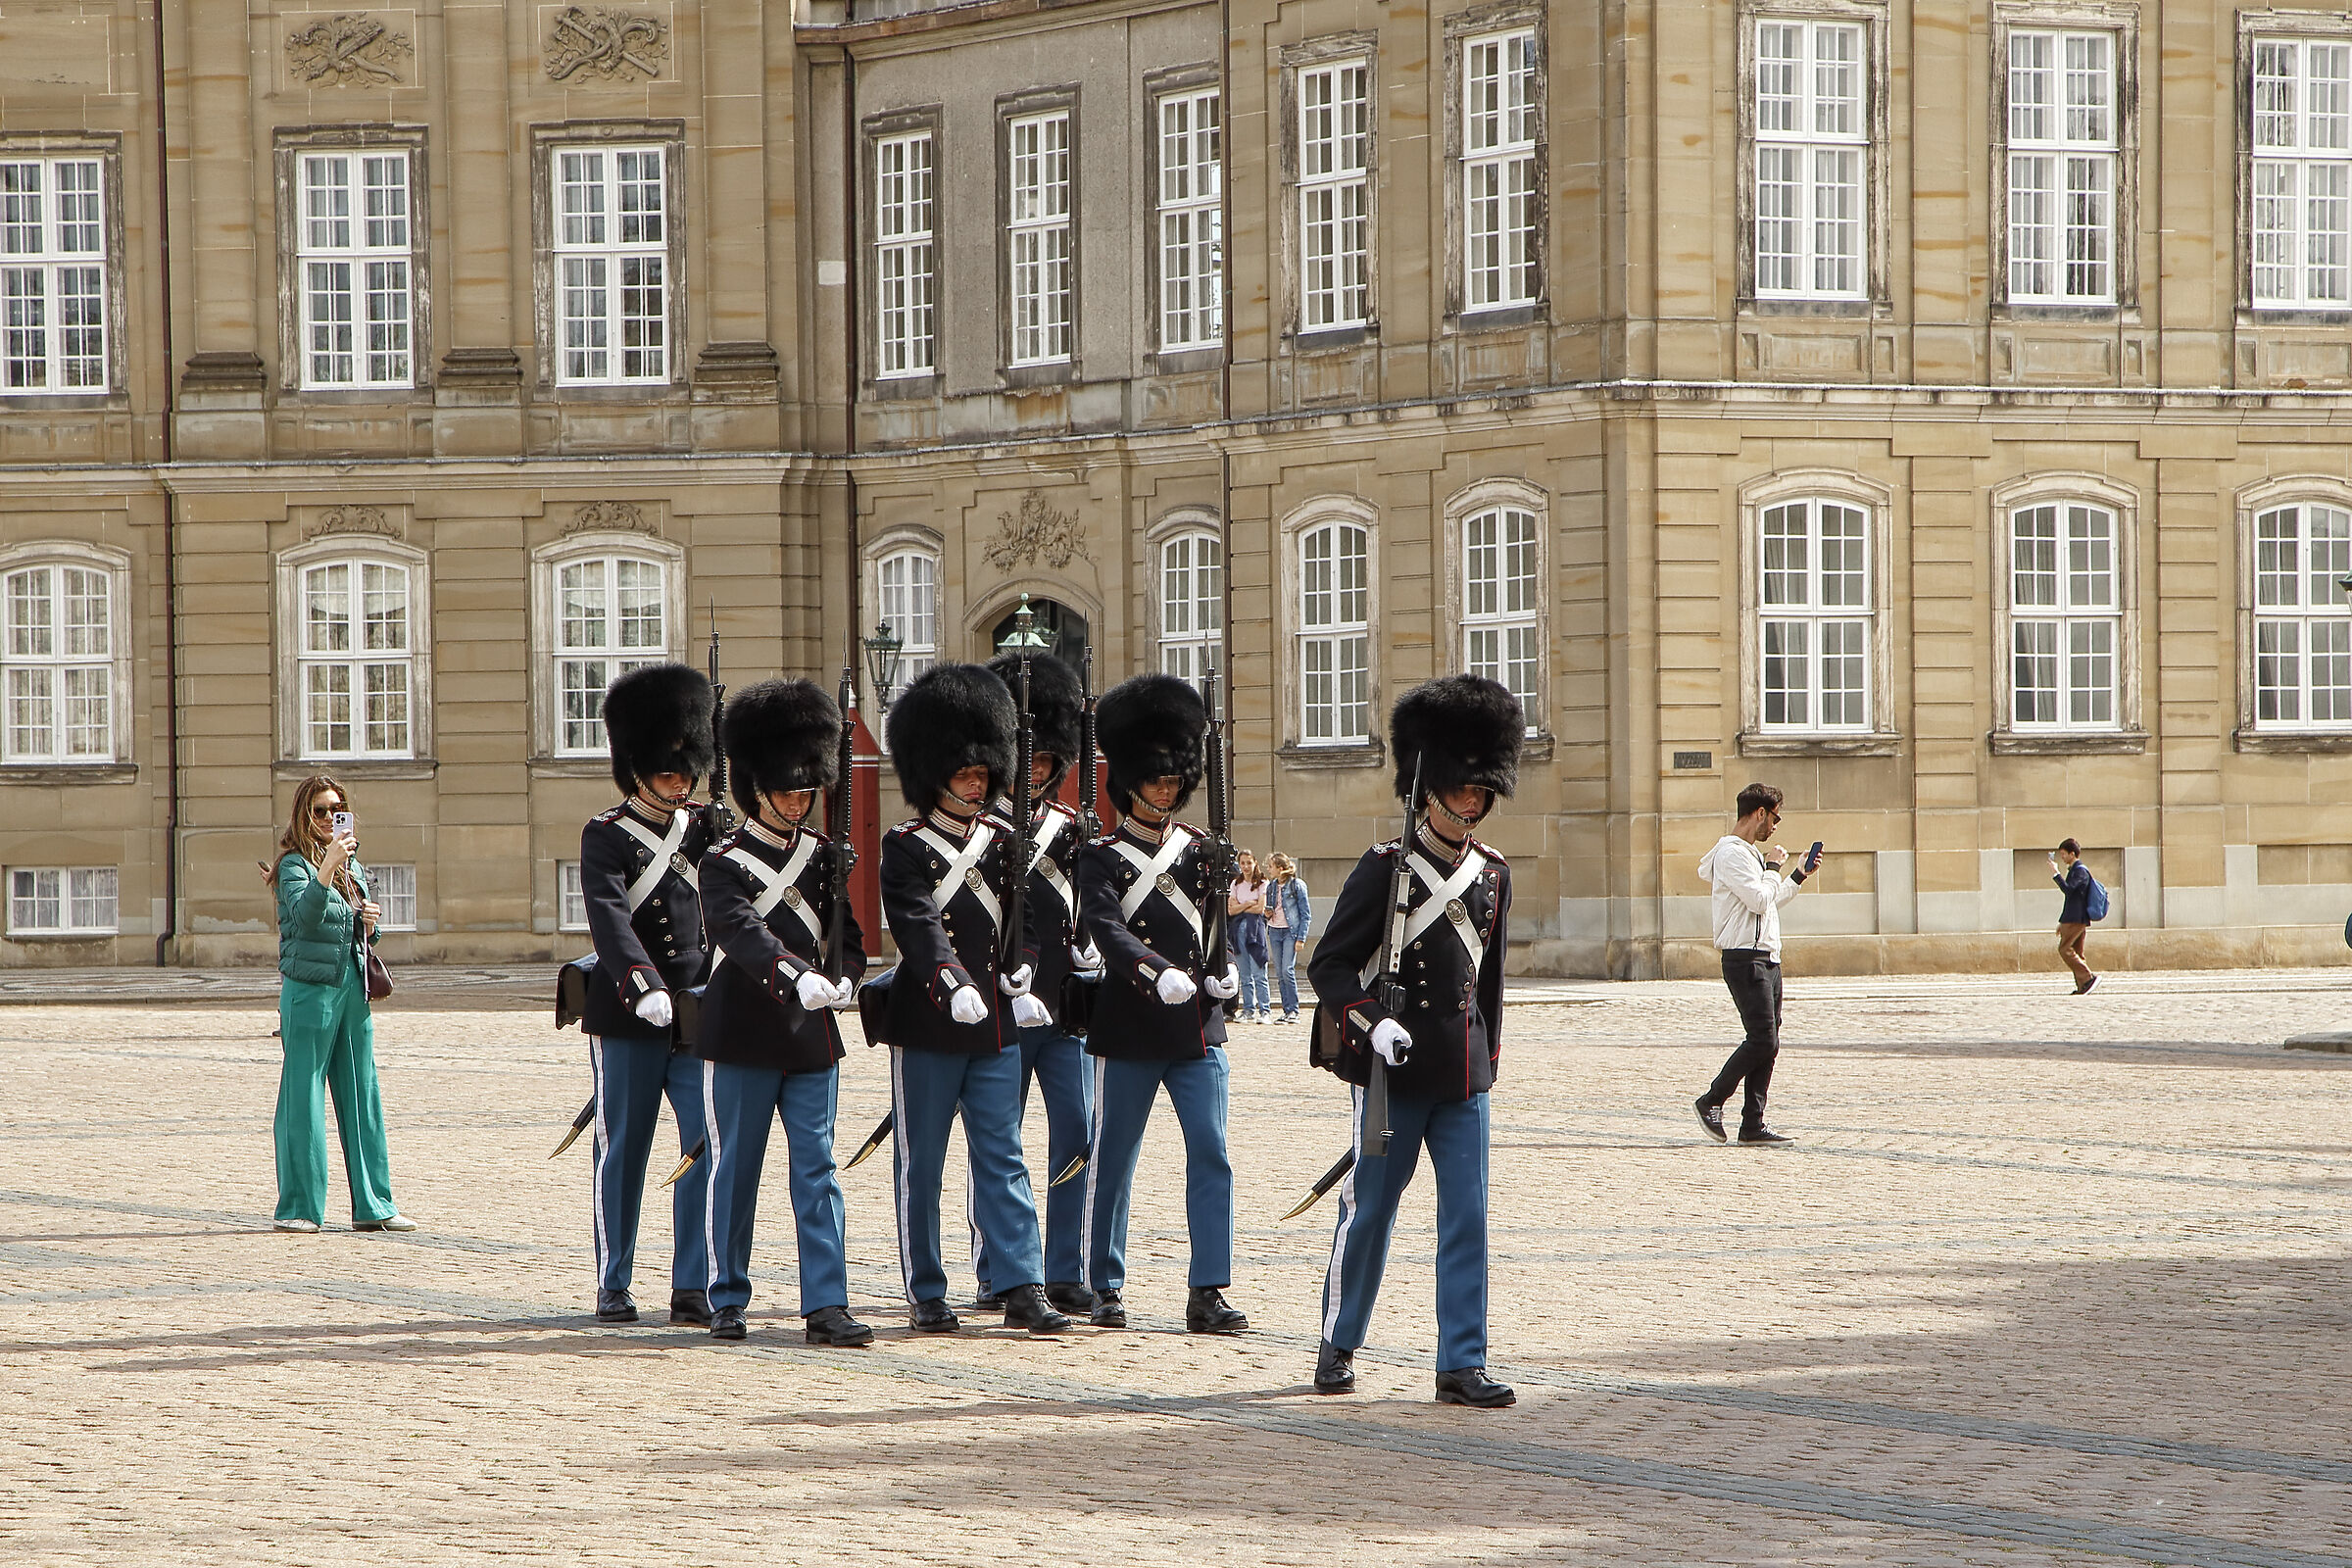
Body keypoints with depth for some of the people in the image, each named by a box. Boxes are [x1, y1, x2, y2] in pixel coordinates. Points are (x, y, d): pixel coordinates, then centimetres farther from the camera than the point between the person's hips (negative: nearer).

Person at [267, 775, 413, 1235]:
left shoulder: (354, 866, 16)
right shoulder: (295, 865, -6)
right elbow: (304, 913, -25)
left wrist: (370, 923, 3)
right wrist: (328, 865, -35)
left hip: (353, 988, 7)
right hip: (309, 989, -7)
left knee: (362, 1097, 7)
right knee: (303, 1098, -4)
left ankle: (372, 1205, 11)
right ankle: (299, 1208, 1)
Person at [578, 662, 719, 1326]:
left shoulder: (709, 830, 12)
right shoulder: (606, 835, -3)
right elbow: (609, 918, -17)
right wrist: (644, 986, -31)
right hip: (629, 1018, -3)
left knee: (709, 1148, -3)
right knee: (623, 1151, 5)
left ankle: (693, 1287, 1)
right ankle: (614, 1287, 14)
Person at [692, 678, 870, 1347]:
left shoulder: (823, 855, 11)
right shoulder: (726, 862, -6)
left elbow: (846, 932, 5)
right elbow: (744, 934, -23)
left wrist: (843, 979, -18)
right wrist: (798, 980, -39)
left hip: (812, 1038, 4)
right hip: (743, 1038, -4)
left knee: (817, 1171, 0)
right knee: (735, 1171, 4)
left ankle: (827, 1305, -2)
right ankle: (727, 1302, 14)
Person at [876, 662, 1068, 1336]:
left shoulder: (1001, 842, 13)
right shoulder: (906, 846, -4)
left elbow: (1025, 916, 11)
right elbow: (917, 924, -17)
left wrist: (1020, 973, -8)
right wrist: (952, 984, -32)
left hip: (996, 1024, 5)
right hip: (927, 1026, -4)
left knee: (1002, 1159, 2)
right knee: (921, 1163, 3)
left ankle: (1023, 1290, -1)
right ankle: (927, 1296, 9)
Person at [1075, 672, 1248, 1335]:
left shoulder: (1200, 851, 12)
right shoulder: (1103, 857, -2)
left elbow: (1218, 919, 9)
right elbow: (1105, 929, -17)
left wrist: (1225, 967, -13)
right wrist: (1159, 973, -33)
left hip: (1197, 1029, 3)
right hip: (1129, 1030, -3)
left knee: (1212, 1155, -5)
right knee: (1113, 1160, 5)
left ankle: (1207, 1292, -5)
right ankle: (1107, 1288, 17)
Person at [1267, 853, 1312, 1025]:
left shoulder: (1297, 885, -5)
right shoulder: (1273, 886, 13)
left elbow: (1306, 915, -5)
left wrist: (1301, 938, -12)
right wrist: (1267, 913, 1)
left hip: (1291, 931, -6)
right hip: (1274, 931, 6)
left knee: (1287, 970, -15)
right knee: (1279, 973, 4)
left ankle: (1293, 1010, -9)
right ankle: (1287, 1009, 8)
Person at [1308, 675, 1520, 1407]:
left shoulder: (1493, 875, 9)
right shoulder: (1385, 868, -6)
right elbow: (1329, 966, -7)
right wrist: (1374, 1022, -22)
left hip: (1463, 1077, 4)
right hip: (1393, 1071, -4)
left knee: (1467, 1216, -1)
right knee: (1370, 1209, 5)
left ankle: (1462, 1365, 1)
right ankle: (1339, 1345, 23)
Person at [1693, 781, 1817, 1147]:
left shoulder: (1750, 853, 21)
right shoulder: (1732, 854, -12)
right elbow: (1760, 900, -20)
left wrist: (1800, 876, 28)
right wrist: (1773, 867, -6)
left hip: (1767, 959, 10)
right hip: (1746, 960, -10)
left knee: (1766, 1044, 5)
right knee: (1763, 1041, -15)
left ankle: (1753, 1125, 5)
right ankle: (1712, 1101, -3)